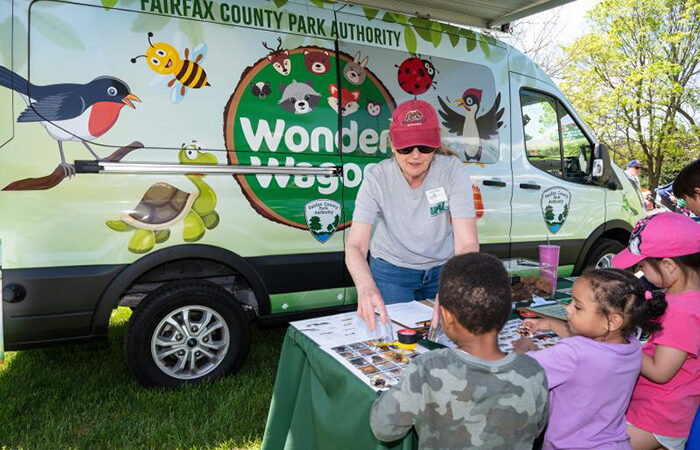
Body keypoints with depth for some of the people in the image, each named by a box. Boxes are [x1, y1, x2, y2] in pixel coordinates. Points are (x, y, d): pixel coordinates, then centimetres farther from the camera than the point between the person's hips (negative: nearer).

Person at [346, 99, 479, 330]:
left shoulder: (453, 170, -22)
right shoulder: (377, 178, -23)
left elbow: (467, 243, -30)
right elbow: (355, 245, -32)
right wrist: (366, 287, -53)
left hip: (443, 267, 1)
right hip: (391, 270, -1)